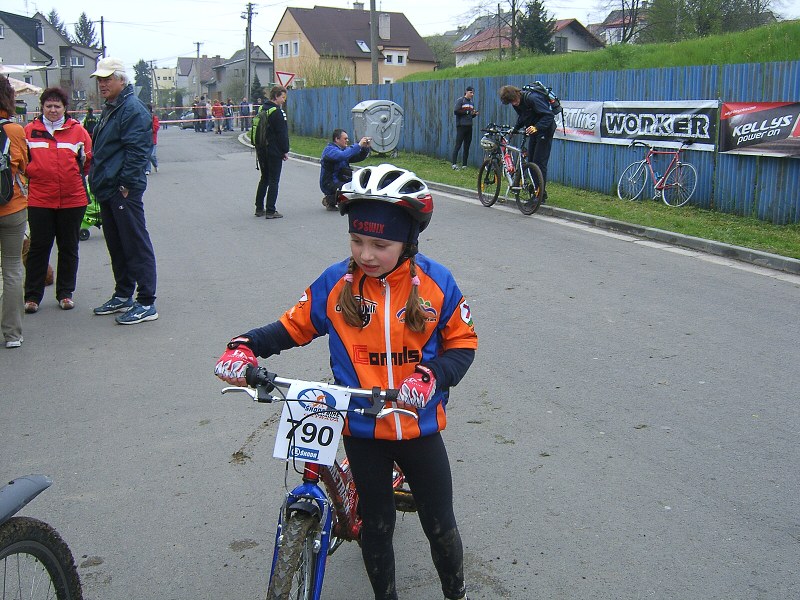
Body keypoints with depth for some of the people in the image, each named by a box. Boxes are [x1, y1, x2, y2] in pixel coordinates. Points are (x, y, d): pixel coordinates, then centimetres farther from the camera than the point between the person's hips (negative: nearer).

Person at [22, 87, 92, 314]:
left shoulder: (77, 130, 4)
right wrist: (32, 172, -2)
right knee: (38, 247, 3)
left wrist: (83, 160, -5)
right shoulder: (30, 130, 5)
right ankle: (32, 295, 11)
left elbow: (89, 161, 11)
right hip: (39, 199, 0)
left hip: (72, 199, 0)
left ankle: (65, 293, 22)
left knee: (69, 247, 10)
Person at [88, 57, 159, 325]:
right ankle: (123, 296, 28)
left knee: (136, 246, -6)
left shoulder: (132, 109, -14)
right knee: (116, 246, 17)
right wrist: (98, 180, 18)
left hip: (124, 191, -10)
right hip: (107, 190, 10)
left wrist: (125, 184, -21)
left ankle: (146, 304, -2)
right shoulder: (110, 109, 18)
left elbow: (136, 151, -20)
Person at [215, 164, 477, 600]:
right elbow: (295, 326, 3)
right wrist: (247, 346, -13)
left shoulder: (436, 282, -10)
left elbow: (462, 342, -3)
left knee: (440, 525, 13)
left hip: (420, 428, 0)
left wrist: (433, 375, -21)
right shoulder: (335, 284, -8)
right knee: (376, 525, 16)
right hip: (362, 431, 1)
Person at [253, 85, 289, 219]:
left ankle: (259, 208, 19)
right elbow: (282, 134, -15)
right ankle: (270, 211, -3)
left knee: (264, 178, 17)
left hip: (262, 150, 8)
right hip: (274, 152, -8)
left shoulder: (262, 109, 11)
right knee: (274, 181, -2)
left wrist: (258, 149, 18)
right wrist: (285, 151, -8)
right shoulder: (277, 112, -15)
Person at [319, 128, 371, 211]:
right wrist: (358, 145, -31)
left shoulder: (344, 149, 14)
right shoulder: (330, 150, -14)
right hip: (329, 184, -9)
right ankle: (329, 200, -7)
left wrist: (365, 147, -6)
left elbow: (359, 157, 13)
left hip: (340, 181, 9)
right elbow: (342, 156, -34)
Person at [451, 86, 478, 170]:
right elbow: (456, 112, -13)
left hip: (469, 127, 7)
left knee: (467, 146, 5)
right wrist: (467, 112, -14)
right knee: (458, 145, -11)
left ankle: (464, 165, 9)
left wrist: (474, 114, 1)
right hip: (461, 126, -7)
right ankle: (454, 164, -14)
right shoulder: (460, 100, -2)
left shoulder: (471, 102, 19)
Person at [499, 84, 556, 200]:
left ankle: (541, 194, -5)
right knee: (531, 161, 8)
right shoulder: (517, 102, 0)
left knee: (539, 162, -10)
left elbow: (549, 115, -28)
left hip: (544, 130, -9)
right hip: (533, 131, 9)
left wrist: (536, 127, -39)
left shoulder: (532, 98, -25)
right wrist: (514, 129, 4)